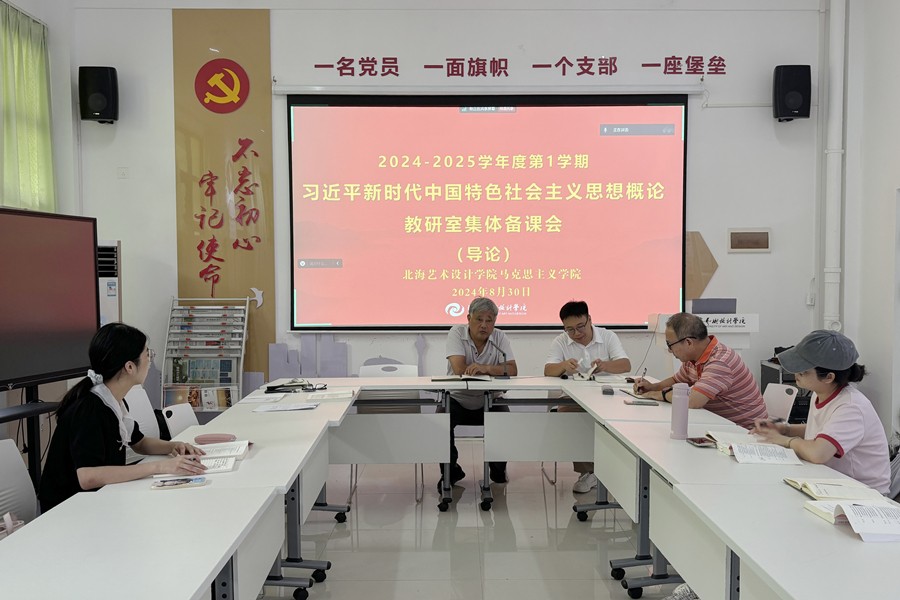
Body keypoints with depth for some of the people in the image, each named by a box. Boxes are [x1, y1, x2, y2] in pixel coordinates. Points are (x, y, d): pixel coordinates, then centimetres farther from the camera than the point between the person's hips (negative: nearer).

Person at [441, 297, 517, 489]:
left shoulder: (500, 338, -2)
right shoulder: (456, 333, -9)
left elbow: (512, 370, -15)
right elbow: (459, 370, -23)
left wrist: (487, 368, -34)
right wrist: (496, 370, -17)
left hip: (489, 401, 2)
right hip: (457, 399, -1)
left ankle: (498, 468, 9)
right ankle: (451, 470, -1)